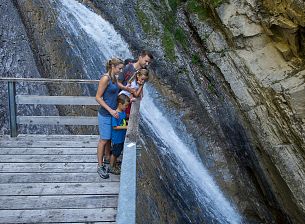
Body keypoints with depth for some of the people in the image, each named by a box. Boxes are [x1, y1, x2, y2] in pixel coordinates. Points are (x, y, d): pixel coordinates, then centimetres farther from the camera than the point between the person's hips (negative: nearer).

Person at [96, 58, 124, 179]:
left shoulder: (114, 78, 8)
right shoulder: (105, 78, -18)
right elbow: (98, 97, -17)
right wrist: (110, 110, -21)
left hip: (113, 112, 8)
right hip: (105, 114, -8)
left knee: (109, 138, 20)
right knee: (104, 140, 1)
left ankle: (108, 159, 36)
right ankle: (100, 166, 13)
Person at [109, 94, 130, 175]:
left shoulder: (123, 111, 0)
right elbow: (115, 127, -25)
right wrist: (126, 127, -25)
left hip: (122, 137, 8)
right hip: (116, 138, -8)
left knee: (118, 151, 21)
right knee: (115, 152, 8)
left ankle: (114, 165, 39)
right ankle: (111, 167, 26)